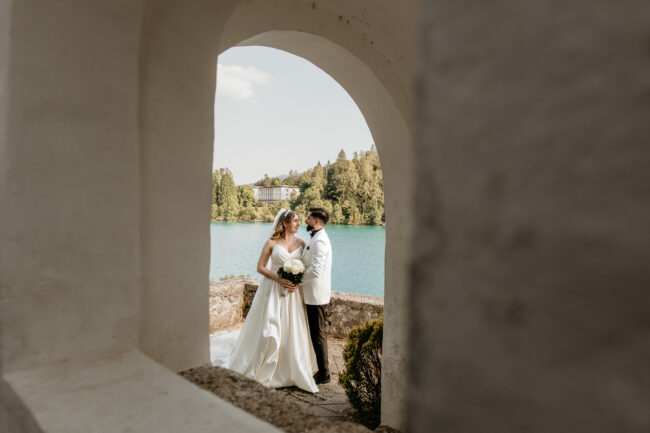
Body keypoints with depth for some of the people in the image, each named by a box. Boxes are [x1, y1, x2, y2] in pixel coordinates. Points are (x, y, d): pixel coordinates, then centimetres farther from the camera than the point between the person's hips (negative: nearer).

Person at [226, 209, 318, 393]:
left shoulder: (301, 243, 5)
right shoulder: (271, 243, -5)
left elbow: (306, 268, 8)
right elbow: (260, 267, -4)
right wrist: (279, 279, -16)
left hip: (292, 292, 3)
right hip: (273, 290, -3)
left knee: (293, 332, 6)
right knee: (269, 331, -1)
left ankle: (292, 372, 22)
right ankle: (254, 371, 19)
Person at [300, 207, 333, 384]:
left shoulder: (319, 241, -19)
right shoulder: (317, 238, 14)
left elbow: (315, 270, -26)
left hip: (316, 295, -10)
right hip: (315, 294, 10)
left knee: (318, 334, 0)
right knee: (318, 333, 17)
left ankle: (324, 374, 11)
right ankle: (323, 370, 28)